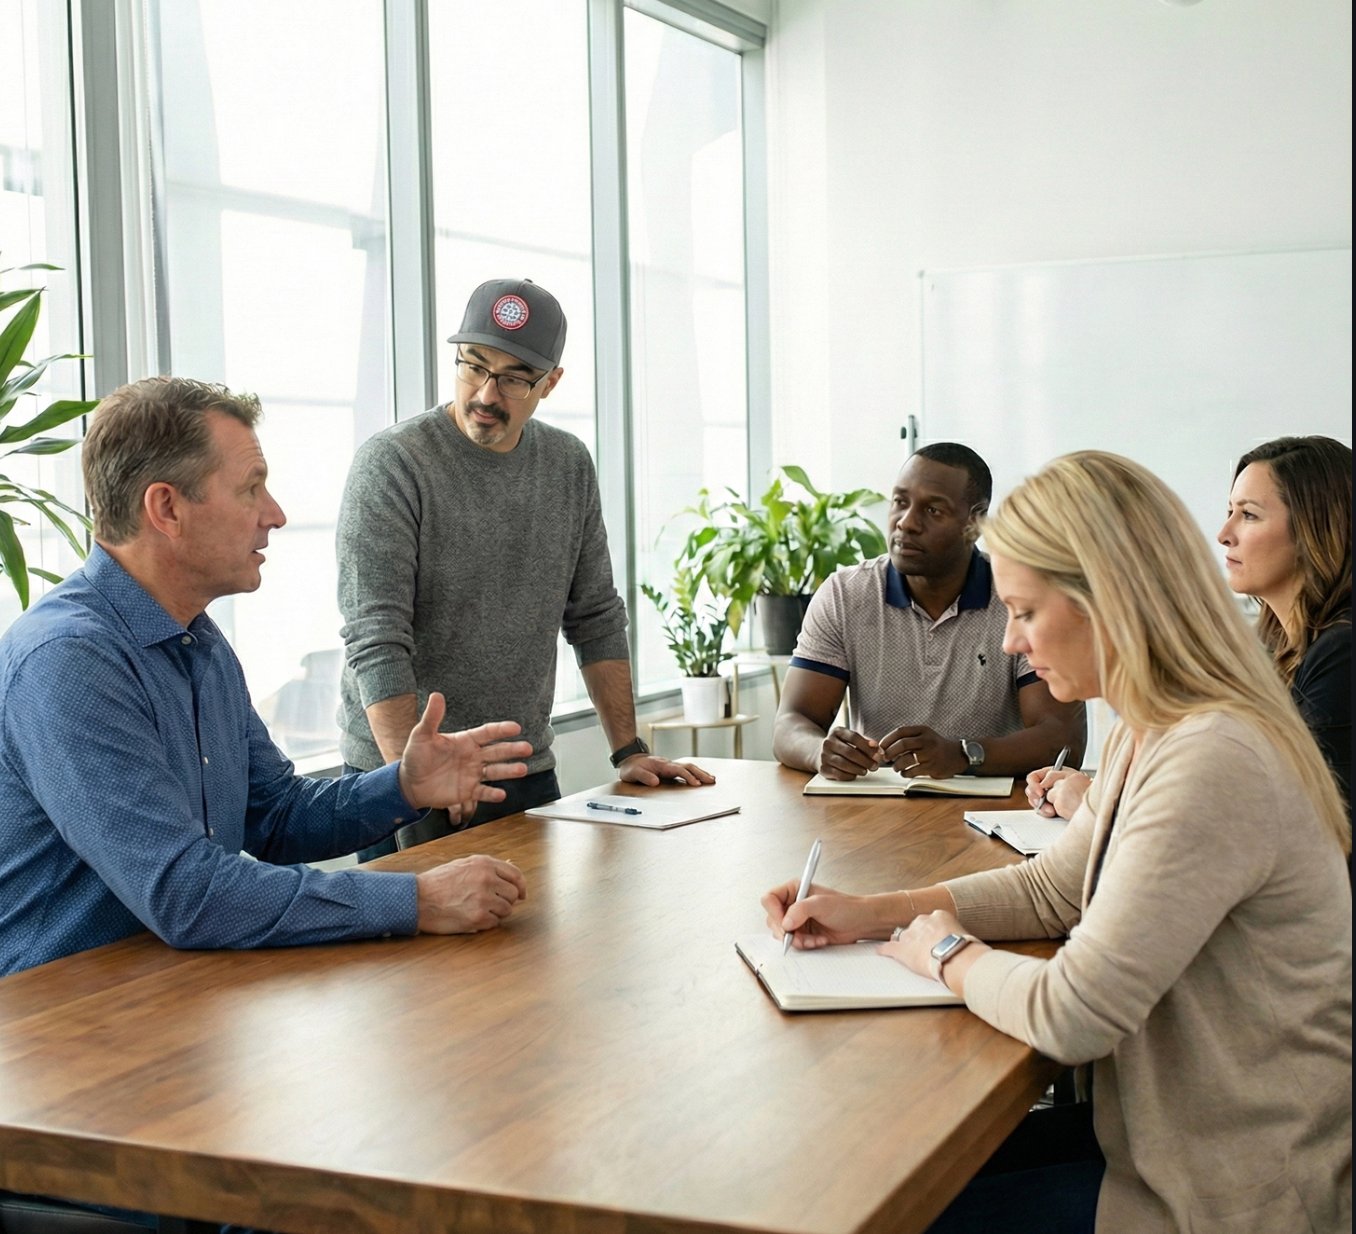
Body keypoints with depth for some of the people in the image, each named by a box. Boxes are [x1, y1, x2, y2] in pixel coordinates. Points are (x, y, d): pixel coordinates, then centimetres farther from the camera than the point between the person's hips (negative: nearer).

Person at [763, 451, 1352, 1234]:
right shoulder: (1153, 735, 5)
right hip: (1168, 1132, 8)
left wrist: (947, 952, -9)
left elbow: (1070, 1016, -29)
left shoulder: (1214, 765, -28)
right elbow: (1054, 889, 16)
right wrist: (871, 914, 6)